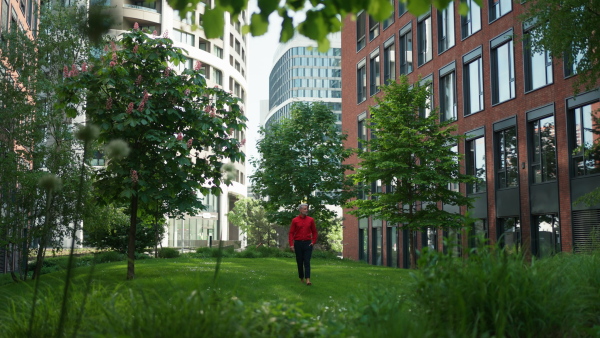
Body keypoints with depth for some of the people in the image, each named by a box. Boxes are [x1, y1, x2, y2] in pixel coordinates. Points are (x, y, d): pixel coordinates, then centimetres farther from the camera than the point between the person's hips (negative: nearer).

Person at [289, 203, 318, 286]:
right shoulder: (295, 220, 0)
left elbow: (314, 232, 10)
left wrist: (313, 242, 0)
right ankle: (301, 278, 21)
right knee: (299, 262, 8)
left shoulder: (311, 220, 3)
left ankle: (308, 279, -15)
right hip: (298, 243, 0)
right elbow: (291, 233, -1)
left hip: (308, 243, 0)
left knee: (307, 262, -7)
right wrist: (291, 244, -8)